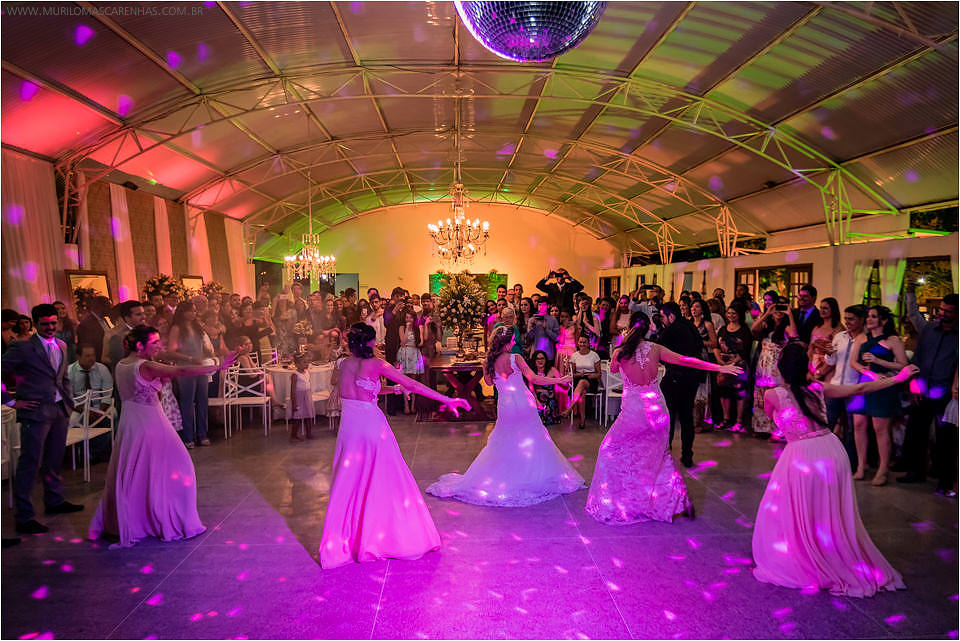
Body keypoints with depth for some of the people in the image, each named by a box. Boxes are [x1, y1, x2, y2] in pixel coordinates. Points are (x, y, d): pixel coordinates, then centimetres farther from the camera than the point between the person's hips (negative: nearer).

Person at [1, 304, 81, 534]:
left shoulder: (61, 346, 11)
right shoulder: (22, 348, -11)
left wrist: (68, 400, 15)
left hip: (60, 410, 7)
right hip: (36, 412, -7)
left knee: (54, 460, 20)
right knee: (30, 465, -2)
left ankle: (55, 502, 36)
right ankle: (23, 518, 7)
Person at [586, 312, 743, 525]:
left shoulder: (620, 353, -12)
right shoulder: (655, 349, -4)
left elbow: (612, 369, 10)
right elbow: (686, 361, -1)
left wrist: (624, 343, 4)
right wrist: (720, 368, 6)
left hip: (634, 410, -3)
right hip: (656, 408, 4)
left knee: (611, 451, 14)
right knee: (659, 453, 21)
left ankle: (613, 505, 18)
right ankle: (678, 502, 21)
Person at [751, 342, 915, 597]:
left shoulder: (773, 395, -8)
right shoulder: (818, 389, 3)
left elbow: (769, 415, 15)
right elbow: (860, 389, 11)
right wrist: (898, 377, 21)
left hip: (802, 456, -4)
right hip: (831, 450, 4)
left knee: (794, 515, 12)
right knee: (834, 515, 19)